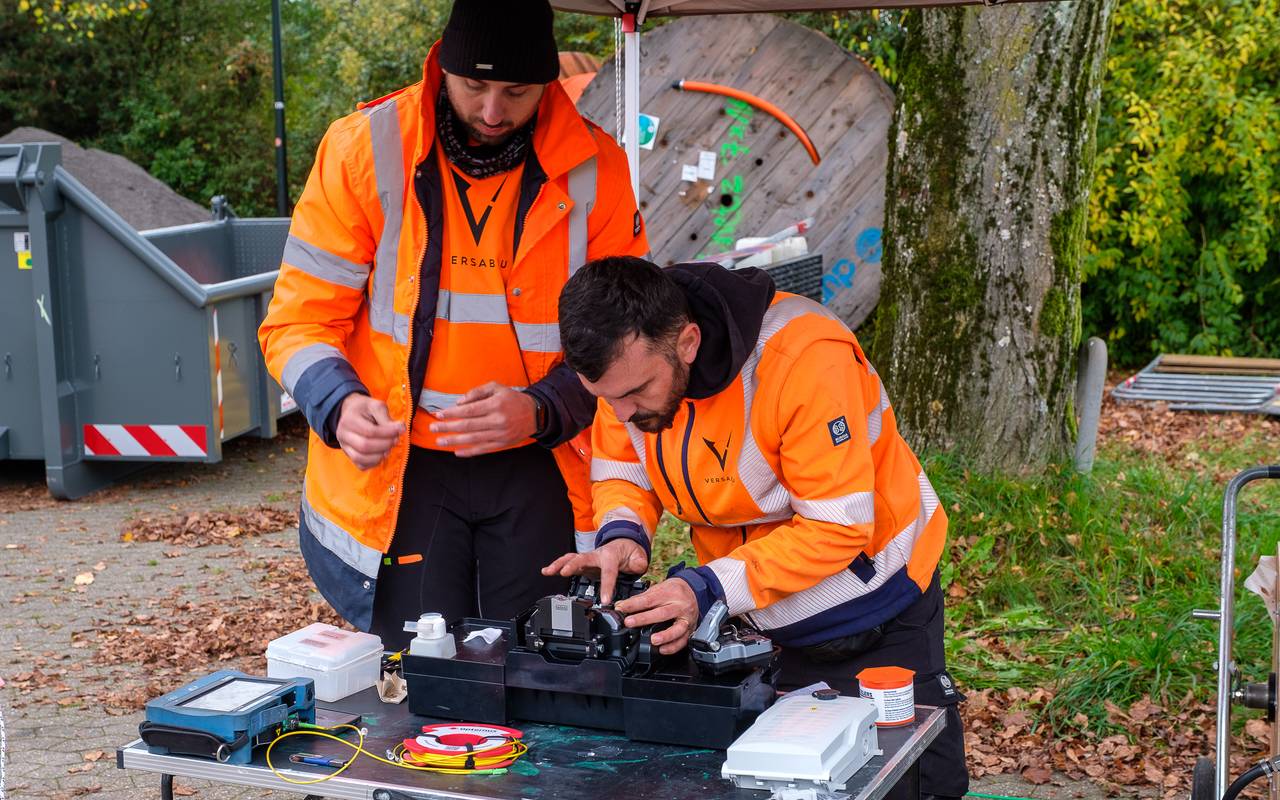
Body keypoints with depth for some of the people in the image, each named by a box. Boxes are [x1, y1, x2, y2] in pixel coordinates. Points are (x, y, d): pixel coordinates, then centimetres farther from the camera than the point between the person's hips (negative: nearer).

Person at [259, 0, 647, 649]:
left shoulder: (594, 169, -3)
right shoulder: (363, 150, -6)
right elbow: (299, 321, -3)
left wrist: (538, 412, -18)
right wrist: (340, 406, -23)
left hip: (535, 468, 1)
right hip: (397, 469, -1)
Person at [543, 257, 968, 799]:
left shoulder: (805, 359, -35)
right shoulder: (627, 361, -17)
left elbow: (837, 527, -31)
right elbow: (620, 470, -1)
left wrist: (709, 588, -38)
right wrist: (622, 535, -23)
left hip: (873, 611, -4)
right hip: (752, 622, 5)